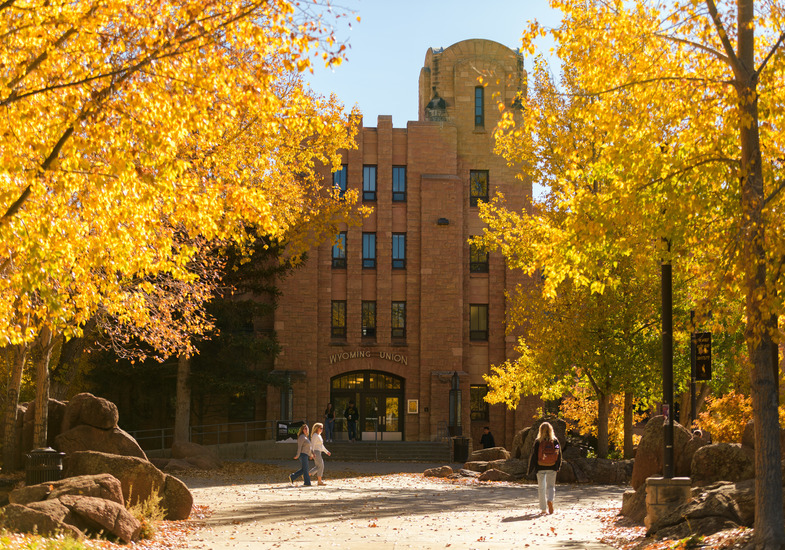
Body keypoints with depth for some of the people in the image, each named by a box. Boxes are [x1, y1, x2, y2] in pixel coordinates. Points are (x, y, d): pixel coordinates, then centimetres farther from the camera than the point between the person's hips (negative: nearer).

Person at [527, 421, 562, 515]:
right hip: (552, 468, 1)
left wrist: (531, 469, 1)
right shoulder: (555, 441, -2)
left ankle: (543, 509, 8)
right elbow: (559, 455, 4)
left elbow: (534, 455, -6)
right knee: (551, 486, 12)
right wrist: (557, 467, 17)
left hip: (540, 468, -1)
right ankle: (550, 500, -16)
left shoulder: (538, 442, -8)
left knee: (541, 487, 8)